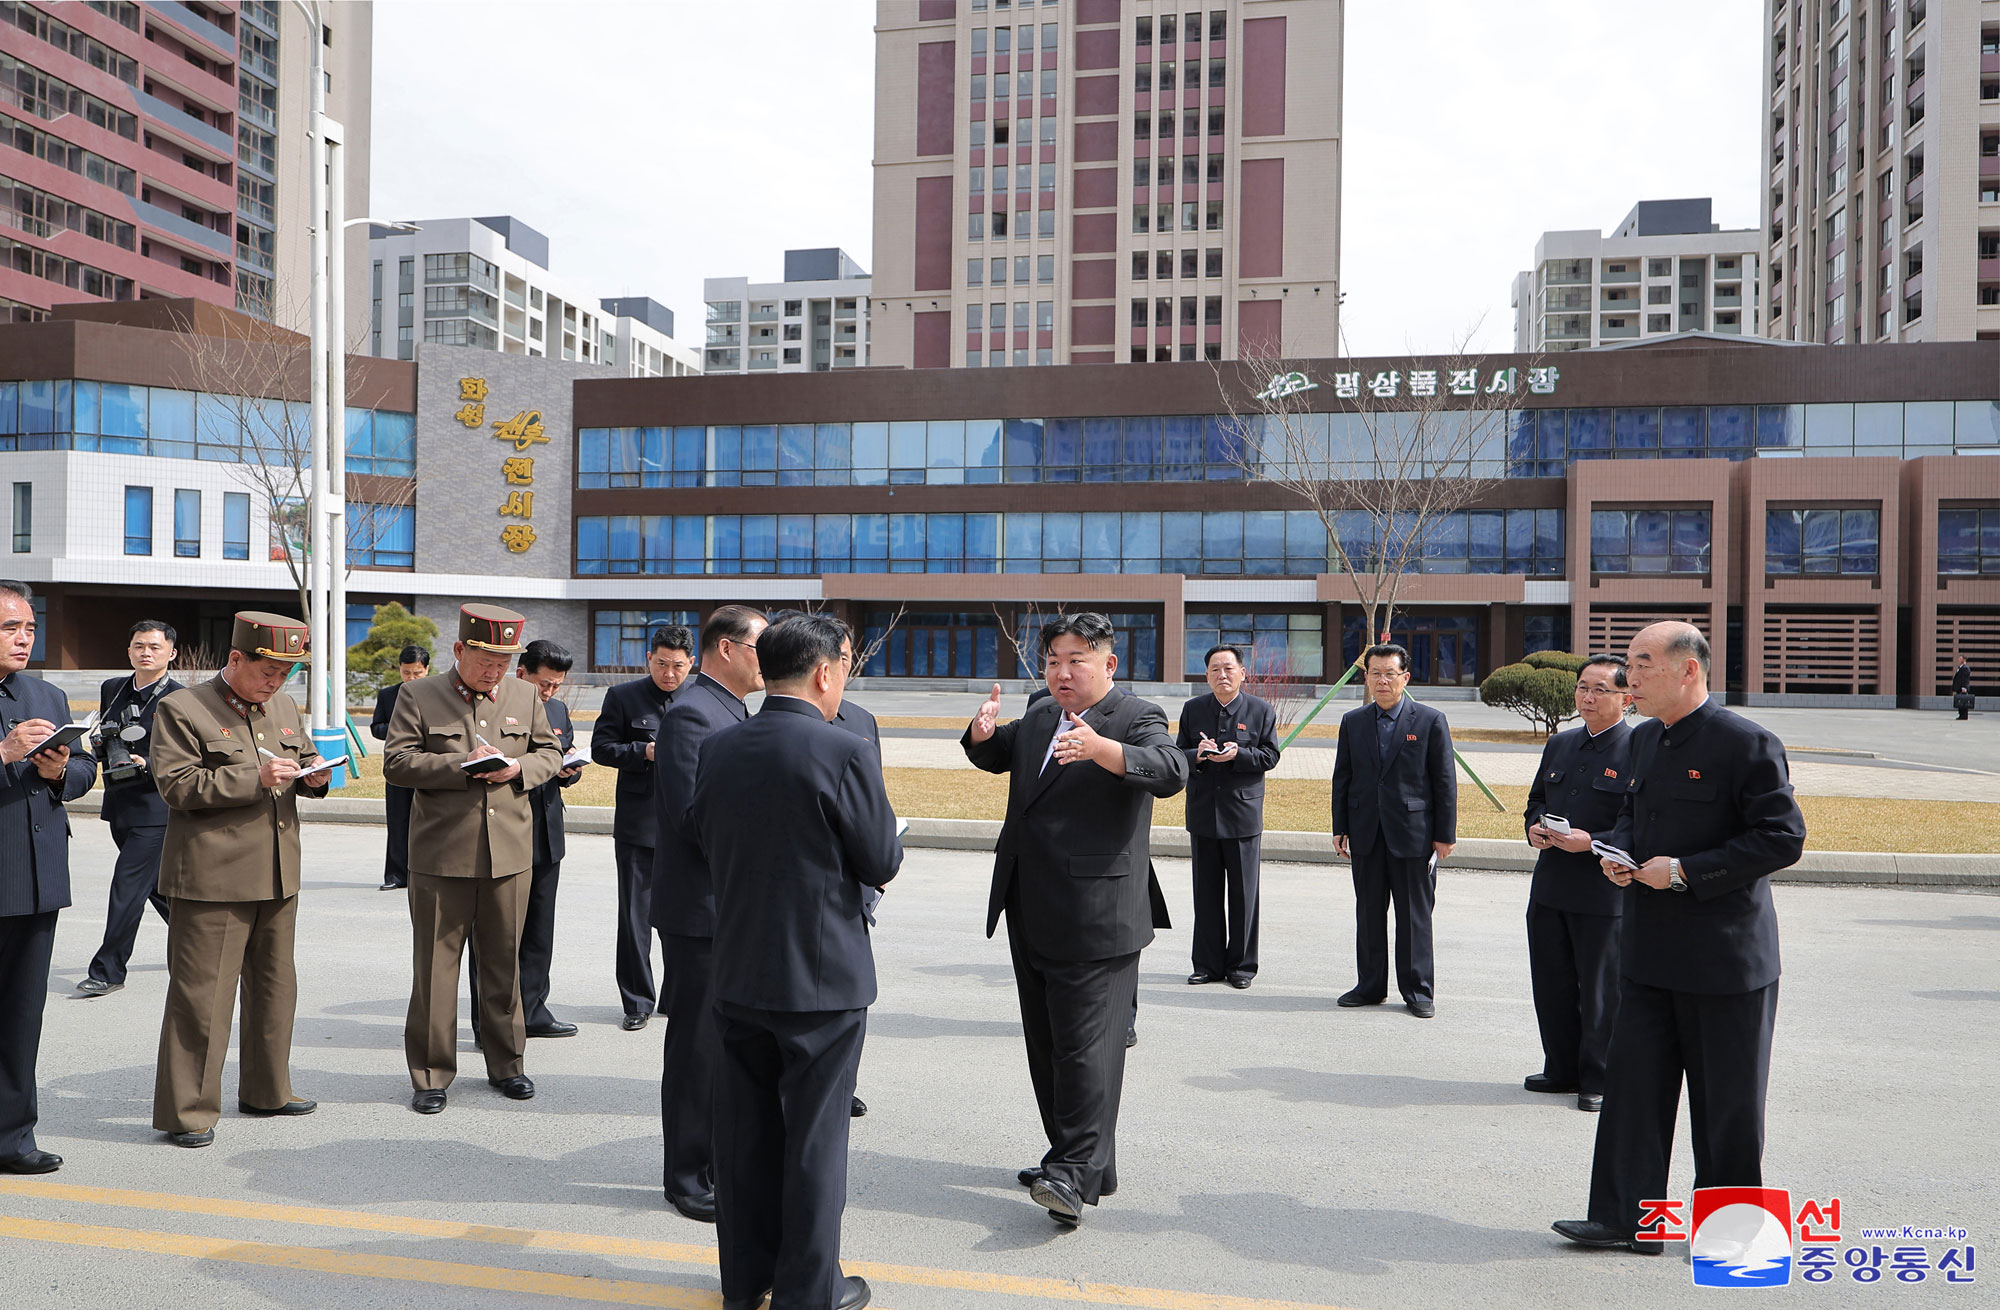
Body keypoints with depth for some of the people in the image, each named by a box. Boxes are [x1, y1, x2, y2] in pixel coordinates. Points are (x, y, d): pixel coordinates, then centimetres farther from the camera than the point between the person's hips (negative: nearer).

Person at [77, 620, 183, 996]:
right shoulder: (111, 690, 12)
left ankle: (108, 970, 0)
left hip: (154, 809, -7)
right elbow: (102, 740, 25)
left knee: (128, 887, -7)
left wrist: (150, 765, -23)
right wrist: (102, 742, 2)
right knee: (158, 885, 16)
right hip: (119, 806, 7)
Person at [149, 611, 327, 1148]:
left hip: (278, 877, 7)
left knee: (275, 986, 16)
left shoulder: (284, 707, 13)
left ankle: (267, 1090, 31)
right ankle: (186, 1110, 8)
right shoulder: (181, 711, -7)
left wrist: (314, 775, 0)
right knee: (201, 995, -3)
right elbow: (176, 785, -15)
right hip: (212, 878, -7)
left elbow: (303, 762, 24)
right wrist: (256, 777, -23)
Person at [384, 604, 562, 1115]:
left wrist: (519, 768, -6)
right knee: (435, 965, 3)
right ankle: (431, 1074, 15)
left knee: (504, 962, 11)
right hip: (441, 856, -3)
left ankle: (505, 1063, 25)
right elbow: (396, 761, -5)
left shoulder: (526, 697, 10)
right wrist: (461, 765, -17)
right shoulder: (418, 697, 1)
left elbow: (550, 754, 15)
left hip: (510, 855, 3)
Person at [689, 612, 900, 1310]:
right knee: (814, 1135, 8)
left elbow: (700, 839, 10)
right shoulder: (844, 751, -18)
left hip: (736, 971, 5)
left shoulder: (717, 748, -1)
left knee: (745, 1128, 16)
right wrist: (891, 838, 8)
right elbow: (881, 863, -12)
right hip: (821, 976, -5)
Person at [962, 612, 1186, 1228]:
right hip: (1032, 917, 8)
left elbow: (1170, 771, -24)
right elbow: (995, 755, 30)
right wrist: (984, 732, 4)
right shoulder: (1039, 718, 16)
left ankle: (1076, 1176, -5)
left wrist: (1100, 749, -43)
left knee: (1085, 1045, -9)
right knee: (1046, 1043, 16)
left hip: (1096, 918, -8)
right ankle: (1074, 1158, 29)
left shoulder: (1136, 718, -6)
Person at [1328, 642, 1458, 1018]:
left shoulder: (1431, 721, -3)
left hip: (1413, 833, -3)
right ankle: (1370, 986, 22)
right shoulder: (1352, 722, 7)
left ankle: (1419, 991, 15)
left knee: (1414, 915, 4)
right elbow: (1342, 778, 10)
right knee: (1368, 913, 10)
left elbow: (1445, 781, -2)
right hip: (1366, 834, 4)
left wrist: (1445, 834, -5)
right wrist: (1340, 829, 6)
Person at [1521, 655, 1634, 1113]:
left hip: (1606, 894, -7)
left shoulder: (1640, 750, -9)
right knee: (1551, 987, 14)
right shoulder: (1559, 745, 13)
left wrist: (1592, 843, -23)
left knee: (1601, 993, 6)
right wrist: (1535, 828, 1)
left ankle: (1599, 1080, 20)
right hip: (1550, 888, 7)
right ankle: (1562, 1070, 30)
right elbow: (1536, 800, 22)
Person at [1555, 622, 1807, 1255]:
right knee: (1633, 1083, 7)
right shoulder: (1644, 739, 10)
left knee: (1728, 1101, 8)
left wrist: (1686, 871, -20)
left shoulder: (1747, 743, -14)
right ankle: (1626, 1218, 16)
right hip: (1649, 952, 7)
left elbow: (1783, 837, -16)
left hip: (1725, 956, -7)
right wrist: (1617, 851, 1)